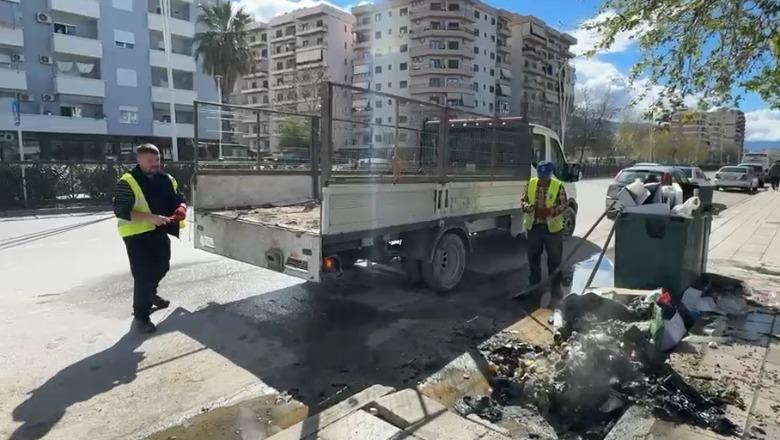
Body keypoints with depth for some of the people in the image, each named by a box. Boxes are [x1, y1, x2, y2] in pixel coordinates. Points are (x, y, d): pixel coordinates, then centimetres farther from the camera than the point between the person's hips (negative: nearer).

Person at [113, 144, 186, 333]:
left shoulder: (167, 179, 5)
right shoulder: (128, 182, -14)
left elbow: (178, 199, 15)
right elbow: (121, 211, -20)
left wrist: (181, 209, -9)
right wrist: (150, 217, -31)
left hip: (160, 232, 7)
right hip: (137, 235, -7)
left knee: (161, 267, 22)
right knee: (143, 275, -6)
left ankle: (151, 295, 50)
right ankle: (140, 316, 7)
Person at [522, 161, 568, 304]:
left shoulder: (558, 186, -8)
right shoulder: (531, 183, 1)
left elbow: (564, 205, -5)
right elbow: (524, 200, 7)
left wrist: (551, 211, -23)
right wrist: (527, 207, -16)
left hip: (552, 228, -3)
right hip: (533, 226, 3)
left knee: (555, 257, 5)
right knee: (533, 256, 12)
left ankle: (555, 285, 18)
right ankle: (534, 282, 28)